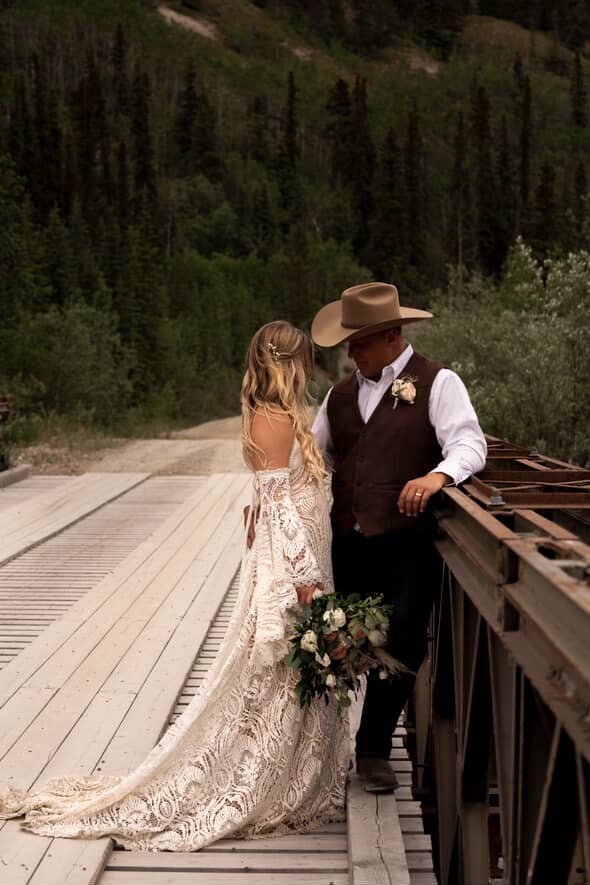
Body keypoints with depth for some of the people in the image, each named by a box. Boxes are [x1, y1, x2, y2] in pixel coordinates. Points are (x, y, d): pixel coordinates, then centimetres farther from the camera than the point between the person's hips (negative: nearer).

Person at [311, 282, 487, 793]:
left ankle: (374, 751, 13)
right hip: (350, 541, 5)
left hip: (409, 543, -5)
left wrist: (437, 475, -34)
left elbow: (470, 444, -13)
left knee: (401, 648, -2)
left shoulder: (437, 383, -1)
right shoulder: (341, 394, 17)